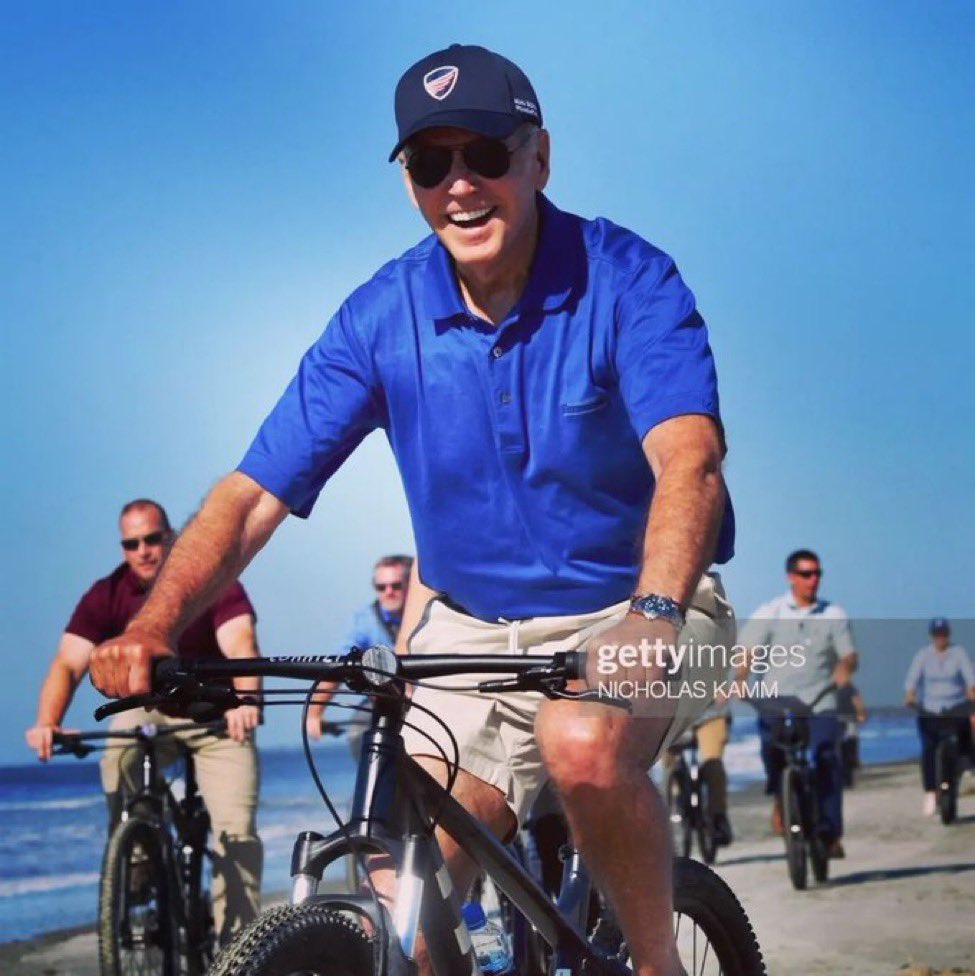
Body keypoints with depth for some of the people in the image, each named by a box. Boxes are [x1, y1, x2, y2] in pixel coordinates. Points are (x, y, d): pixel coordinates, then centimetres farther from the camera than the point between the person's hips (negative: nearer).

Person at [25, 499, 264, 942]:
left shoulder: (215, 583, -19)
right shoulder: (107, 595, -13)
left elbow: (241, 647, -35)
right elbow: (68, 663, -23)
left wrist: (244, 701, -57)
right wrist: (47, 722, -43)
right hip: (148, 710, 2)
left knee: (237, 831, -15)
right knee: (119, 757, -31)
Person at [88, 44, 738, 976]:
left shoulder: (628, 281, -15)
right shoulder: (381, 318, -6)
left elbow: (689, 459, -31)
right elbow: (255, 491, -8)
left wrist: (654, 611, -50)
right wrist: (155, 623, -25)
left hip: (632, 612, -3)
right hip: (472, 628, 3)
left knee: (584, 743, -35)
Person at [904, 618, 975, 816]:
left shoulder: (959, 653, 1)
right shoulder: (923, 655, 3)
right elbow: (913, 676, -10)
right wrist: (910, 694, -30)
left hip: (957, 710, 0)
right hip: (929, 711, 0)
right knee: (929, 750, -15)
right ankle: (930, 794, -15)